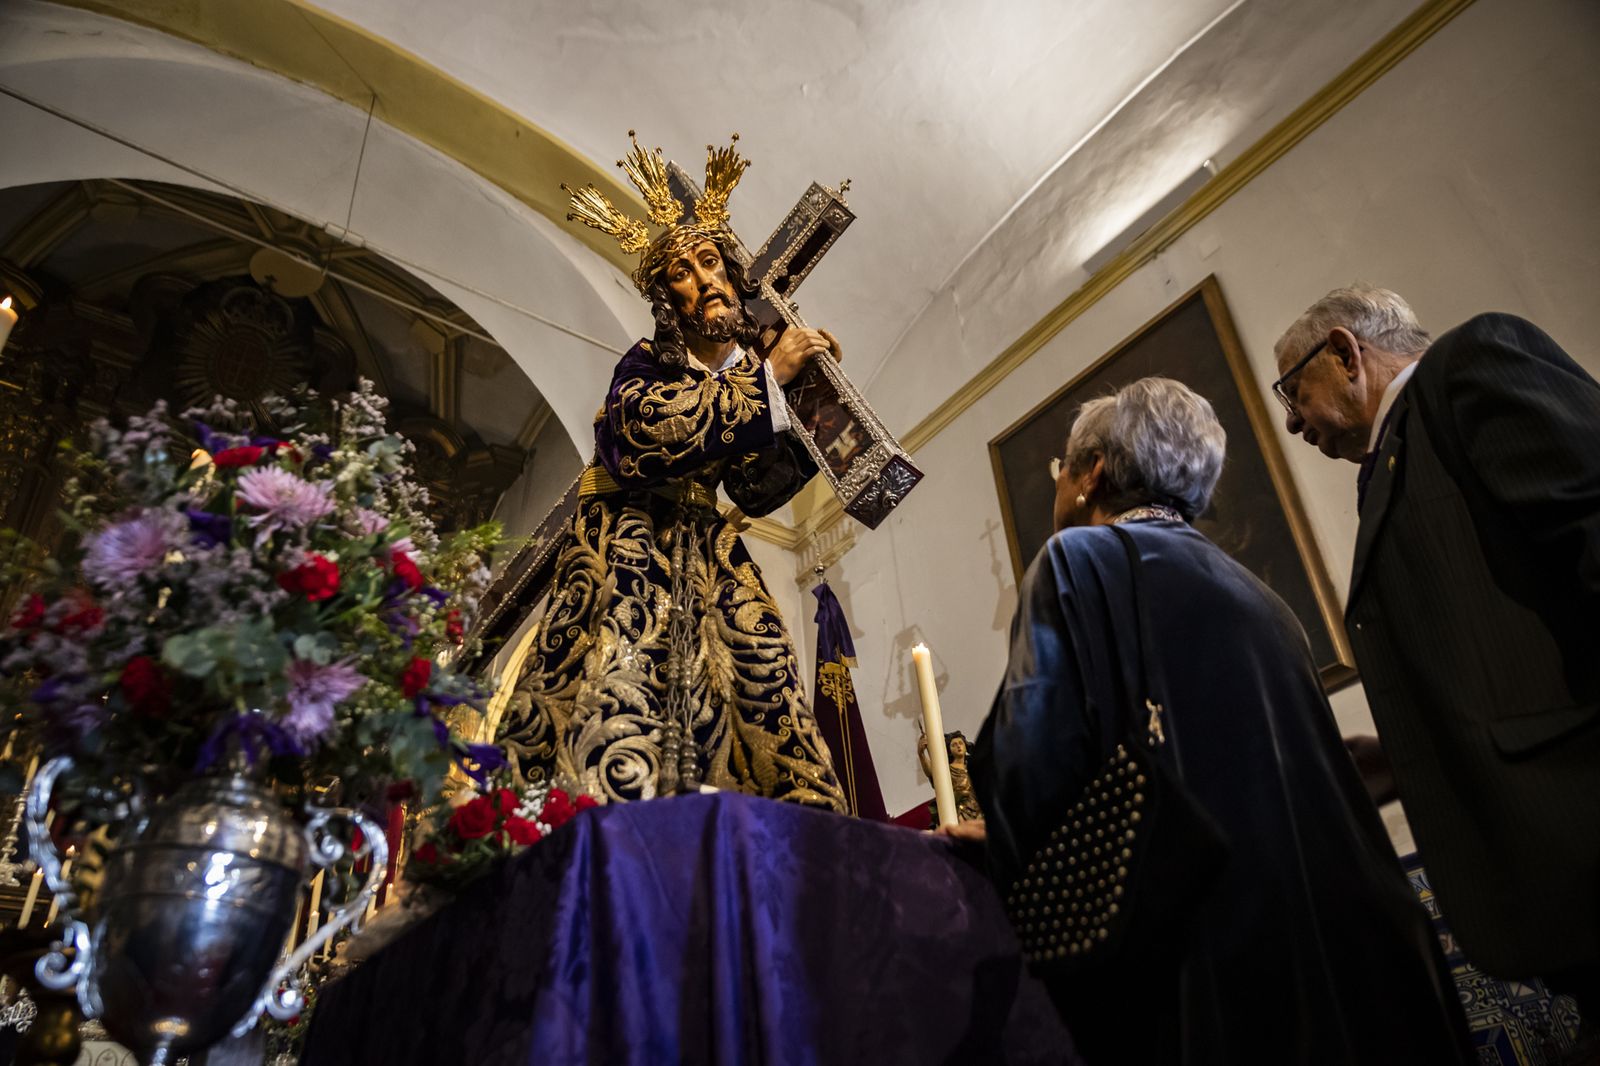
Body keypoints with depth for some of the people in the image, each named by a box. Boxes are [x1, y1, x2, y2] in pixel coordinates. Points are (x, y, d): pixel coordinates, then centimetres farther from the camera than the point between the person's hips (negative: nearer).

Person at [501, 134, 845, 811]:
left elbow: (757, 490, 15)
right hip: (630, 547, -5)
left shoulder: (747, 370, 13)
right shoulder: (647, 366, -1)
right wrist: (766, 381, -19)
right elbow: (645, 428, -26)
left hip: (704, 554, 5)